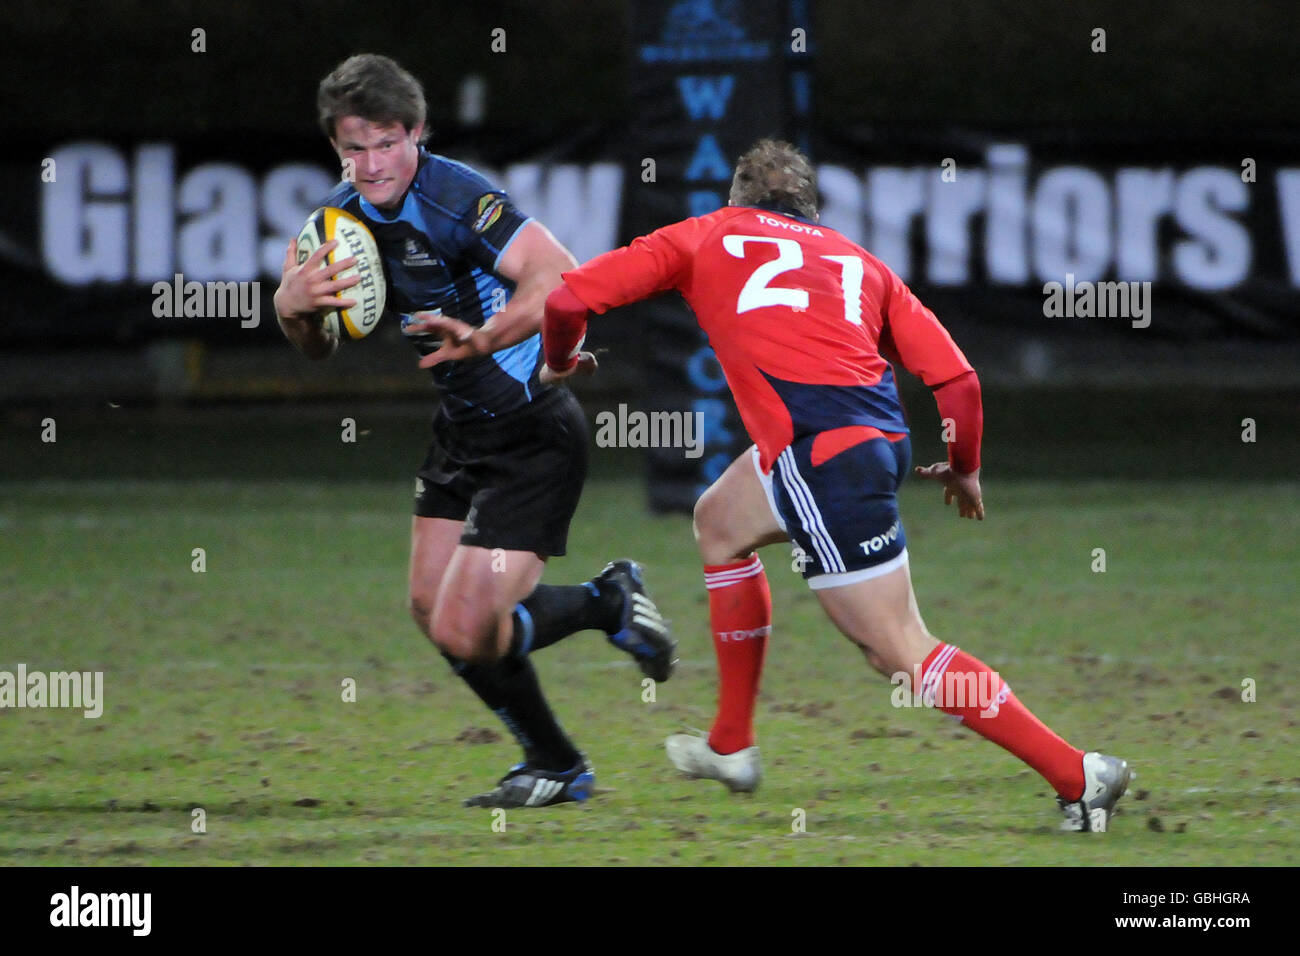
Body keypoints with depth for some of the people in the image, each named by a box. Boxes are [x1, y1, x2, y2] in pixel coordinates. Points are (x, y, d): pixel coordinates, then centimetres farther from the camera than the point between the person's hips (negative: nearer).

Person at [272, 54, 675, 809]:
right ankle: (555, 765, 29)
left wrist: (483, 340, -47)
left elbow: (561, 278, -34)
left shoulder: (456, 198, -24)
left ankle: (611, 604, 15)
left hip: (534, 436, -9)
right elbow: (318, 345, 8)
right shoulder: (345, 213, 1)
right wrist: (295, 302, -15)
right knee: (433, 607, 11)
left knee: (465, 631, -13)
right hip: (463, 429, 9)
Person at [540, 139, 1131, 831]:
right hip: (876, 431, 6)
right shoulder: (858, 261, 22)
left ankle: (1080, 776, -9)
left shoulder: (705, 236, 15)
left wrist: (559, 361, 32)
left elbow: (568, 298, 10)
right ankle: (731, 748, 34)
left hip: (820, 454, -6)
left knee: (902, 653, -3)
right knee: (719, 522, 30)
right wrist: (964, 469, 30)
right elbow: (956, 377, 13)